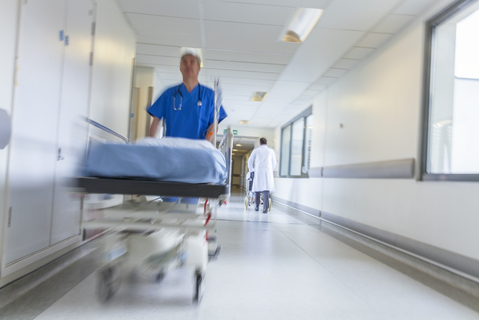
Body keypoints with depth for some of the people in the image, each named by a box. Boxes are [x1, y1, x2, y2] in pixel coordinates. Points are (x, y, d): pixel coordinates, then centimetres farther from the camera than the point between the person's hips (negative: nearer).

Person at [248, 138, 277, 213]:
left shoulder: (256, 150, 10)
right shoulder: (271, 150, 11)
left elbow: (250, 161, 15)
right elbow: (274, 163, 18)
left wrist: (251, 170, 31)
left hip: (258, 172, 1)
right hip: (268, 172, -1)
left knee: (257, 188, 11)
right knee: (266, 189, -7)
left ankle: (257, 207, 17)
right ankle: (265, 208, -16)